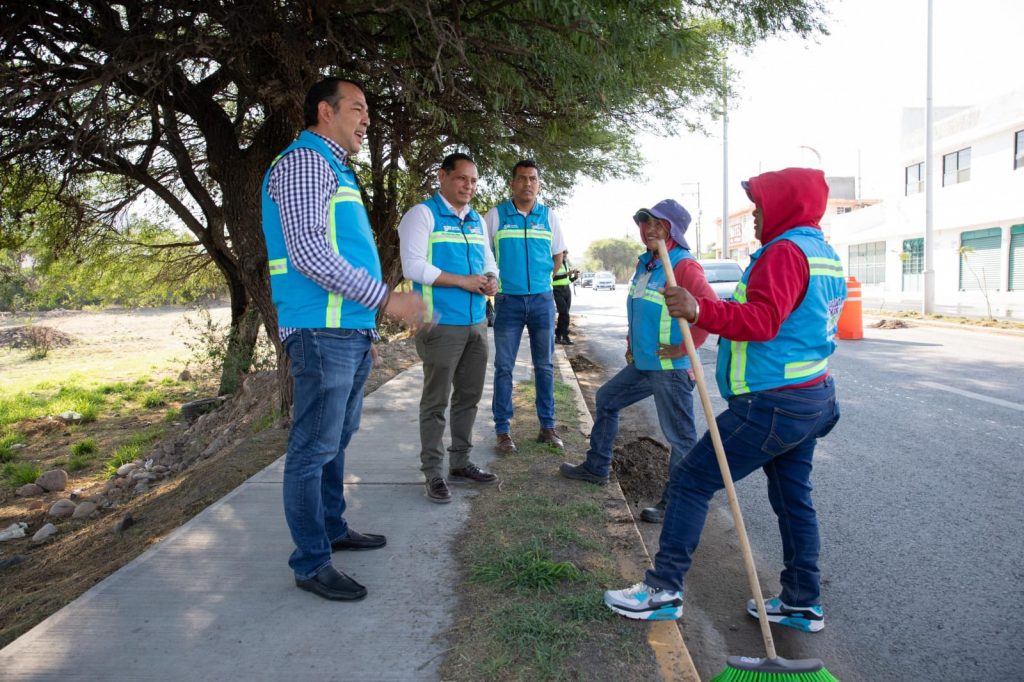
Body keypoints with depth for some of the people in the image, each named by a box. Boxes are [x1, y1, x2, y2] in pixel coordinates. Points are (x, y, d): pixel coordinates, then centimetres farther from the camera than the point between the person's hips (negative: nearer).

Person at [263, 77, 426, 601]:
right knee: (313, 450, -2)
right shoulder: (304, 162, -9)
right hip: (322, 333, -10)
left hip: (350, 333, 10)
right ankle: (311, 563, 9)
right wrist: (386, 299, -20)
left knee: (337, 441, 19)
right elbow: (308, 252, -21)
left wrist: (366, 326, 24)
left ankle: (333, 529, 34)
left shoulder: (335, 169, 23)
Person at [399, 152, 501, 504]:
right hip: (441, 325, -7)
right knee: (436, 401, -1)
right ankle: (434, 473, 7)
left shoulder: (477, 221, 17)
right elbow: (413, 266, -15)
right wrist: (463, 281, -17)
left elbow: (489, 261, 24)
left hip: (476, 323, 8)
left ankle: (460, 462, 26)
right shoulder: (422, 214, -6)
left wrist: (491, 279, 0)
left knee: (469, 396, 13)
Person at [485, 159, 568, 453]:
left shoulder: (549, 216, 7)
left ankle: (547, 426, 18)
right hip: (508, 300, -2)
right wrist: (495, 281, 2)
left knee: (544, 365, 8)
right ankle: (503, 430, 8)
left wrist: (539, 279, 9)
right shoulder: (496, 215, 0)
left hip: (542, 299, 2)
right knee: (504, 367, 1)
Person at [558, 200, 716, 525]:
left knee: (679, 436, 0)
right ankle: (596, 467, 35)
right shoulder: (645, 262, 13)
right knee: (607, 400, 21)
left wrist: (683, 348, -22)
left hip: (670, 369, -10)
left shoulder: (683, 266, -16)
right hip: (642, 363, 10)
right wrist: (632, 342, 20)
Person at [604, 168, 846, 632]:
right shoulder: (826, 256, 16)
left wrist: (701, 311, -41)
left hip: (771, 403, -10)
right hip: (813, 397, 10)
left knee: (690, 481, -5)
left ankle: (664, 590, -1)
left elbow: (763, 320, -30)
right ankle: (803, 604, 26)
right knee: (793, 498, 17)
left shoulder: (785, 252, -15)